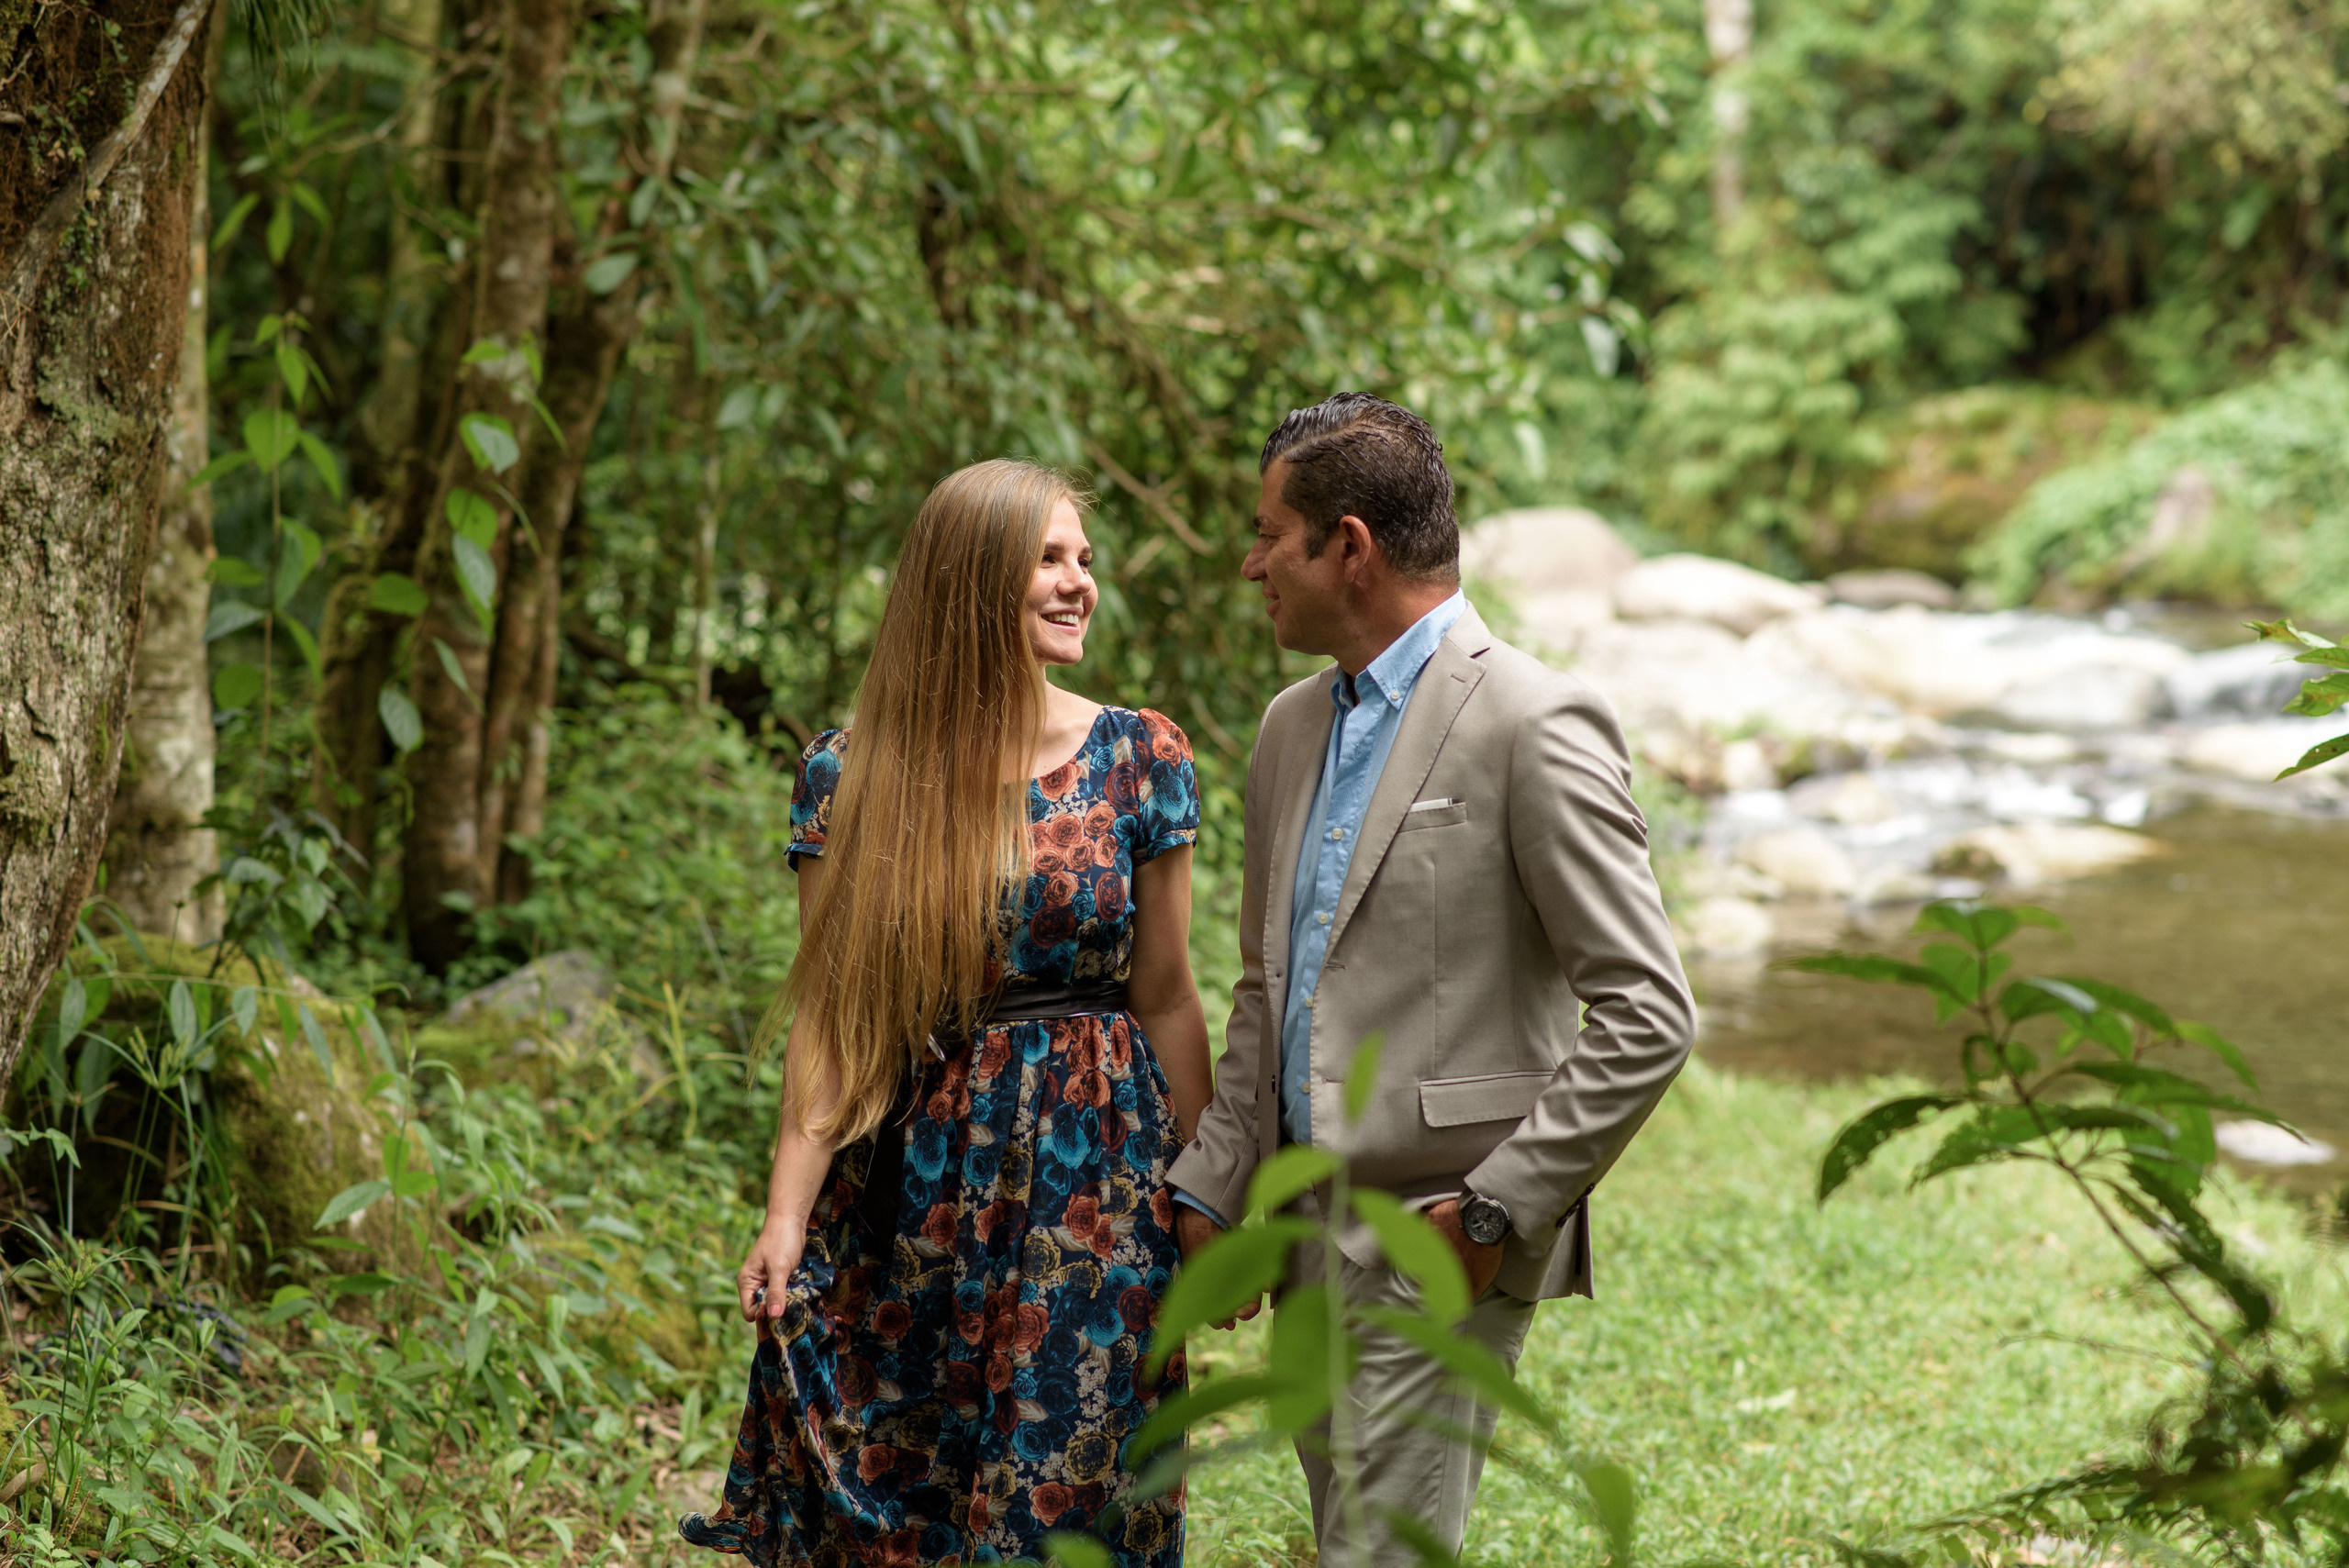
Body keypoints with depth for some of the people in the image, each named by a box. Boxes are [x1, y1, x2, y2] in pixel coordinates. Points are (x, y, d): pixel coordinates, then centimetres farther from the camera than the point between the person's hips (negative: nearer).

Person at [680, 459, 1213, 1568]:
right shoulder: (854, 773, -1)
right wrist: (786, 1214, -8)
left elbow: (1167, 996, 3)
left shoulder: (1140, 760, 0)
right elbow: (827, 1017, -1)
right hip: (908, 1188, 0)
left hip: (1090, 1182, 0)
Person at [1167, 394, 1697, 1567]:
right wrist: (1210, 1194, 12)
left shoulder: (1533, 725, -13)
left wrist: (1502, 1207, -15)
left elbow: (1648, 1015, -14)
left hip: (1435, 1247, -8)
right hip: (1312, 1243, 8)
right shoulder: (1293, 729, 14)